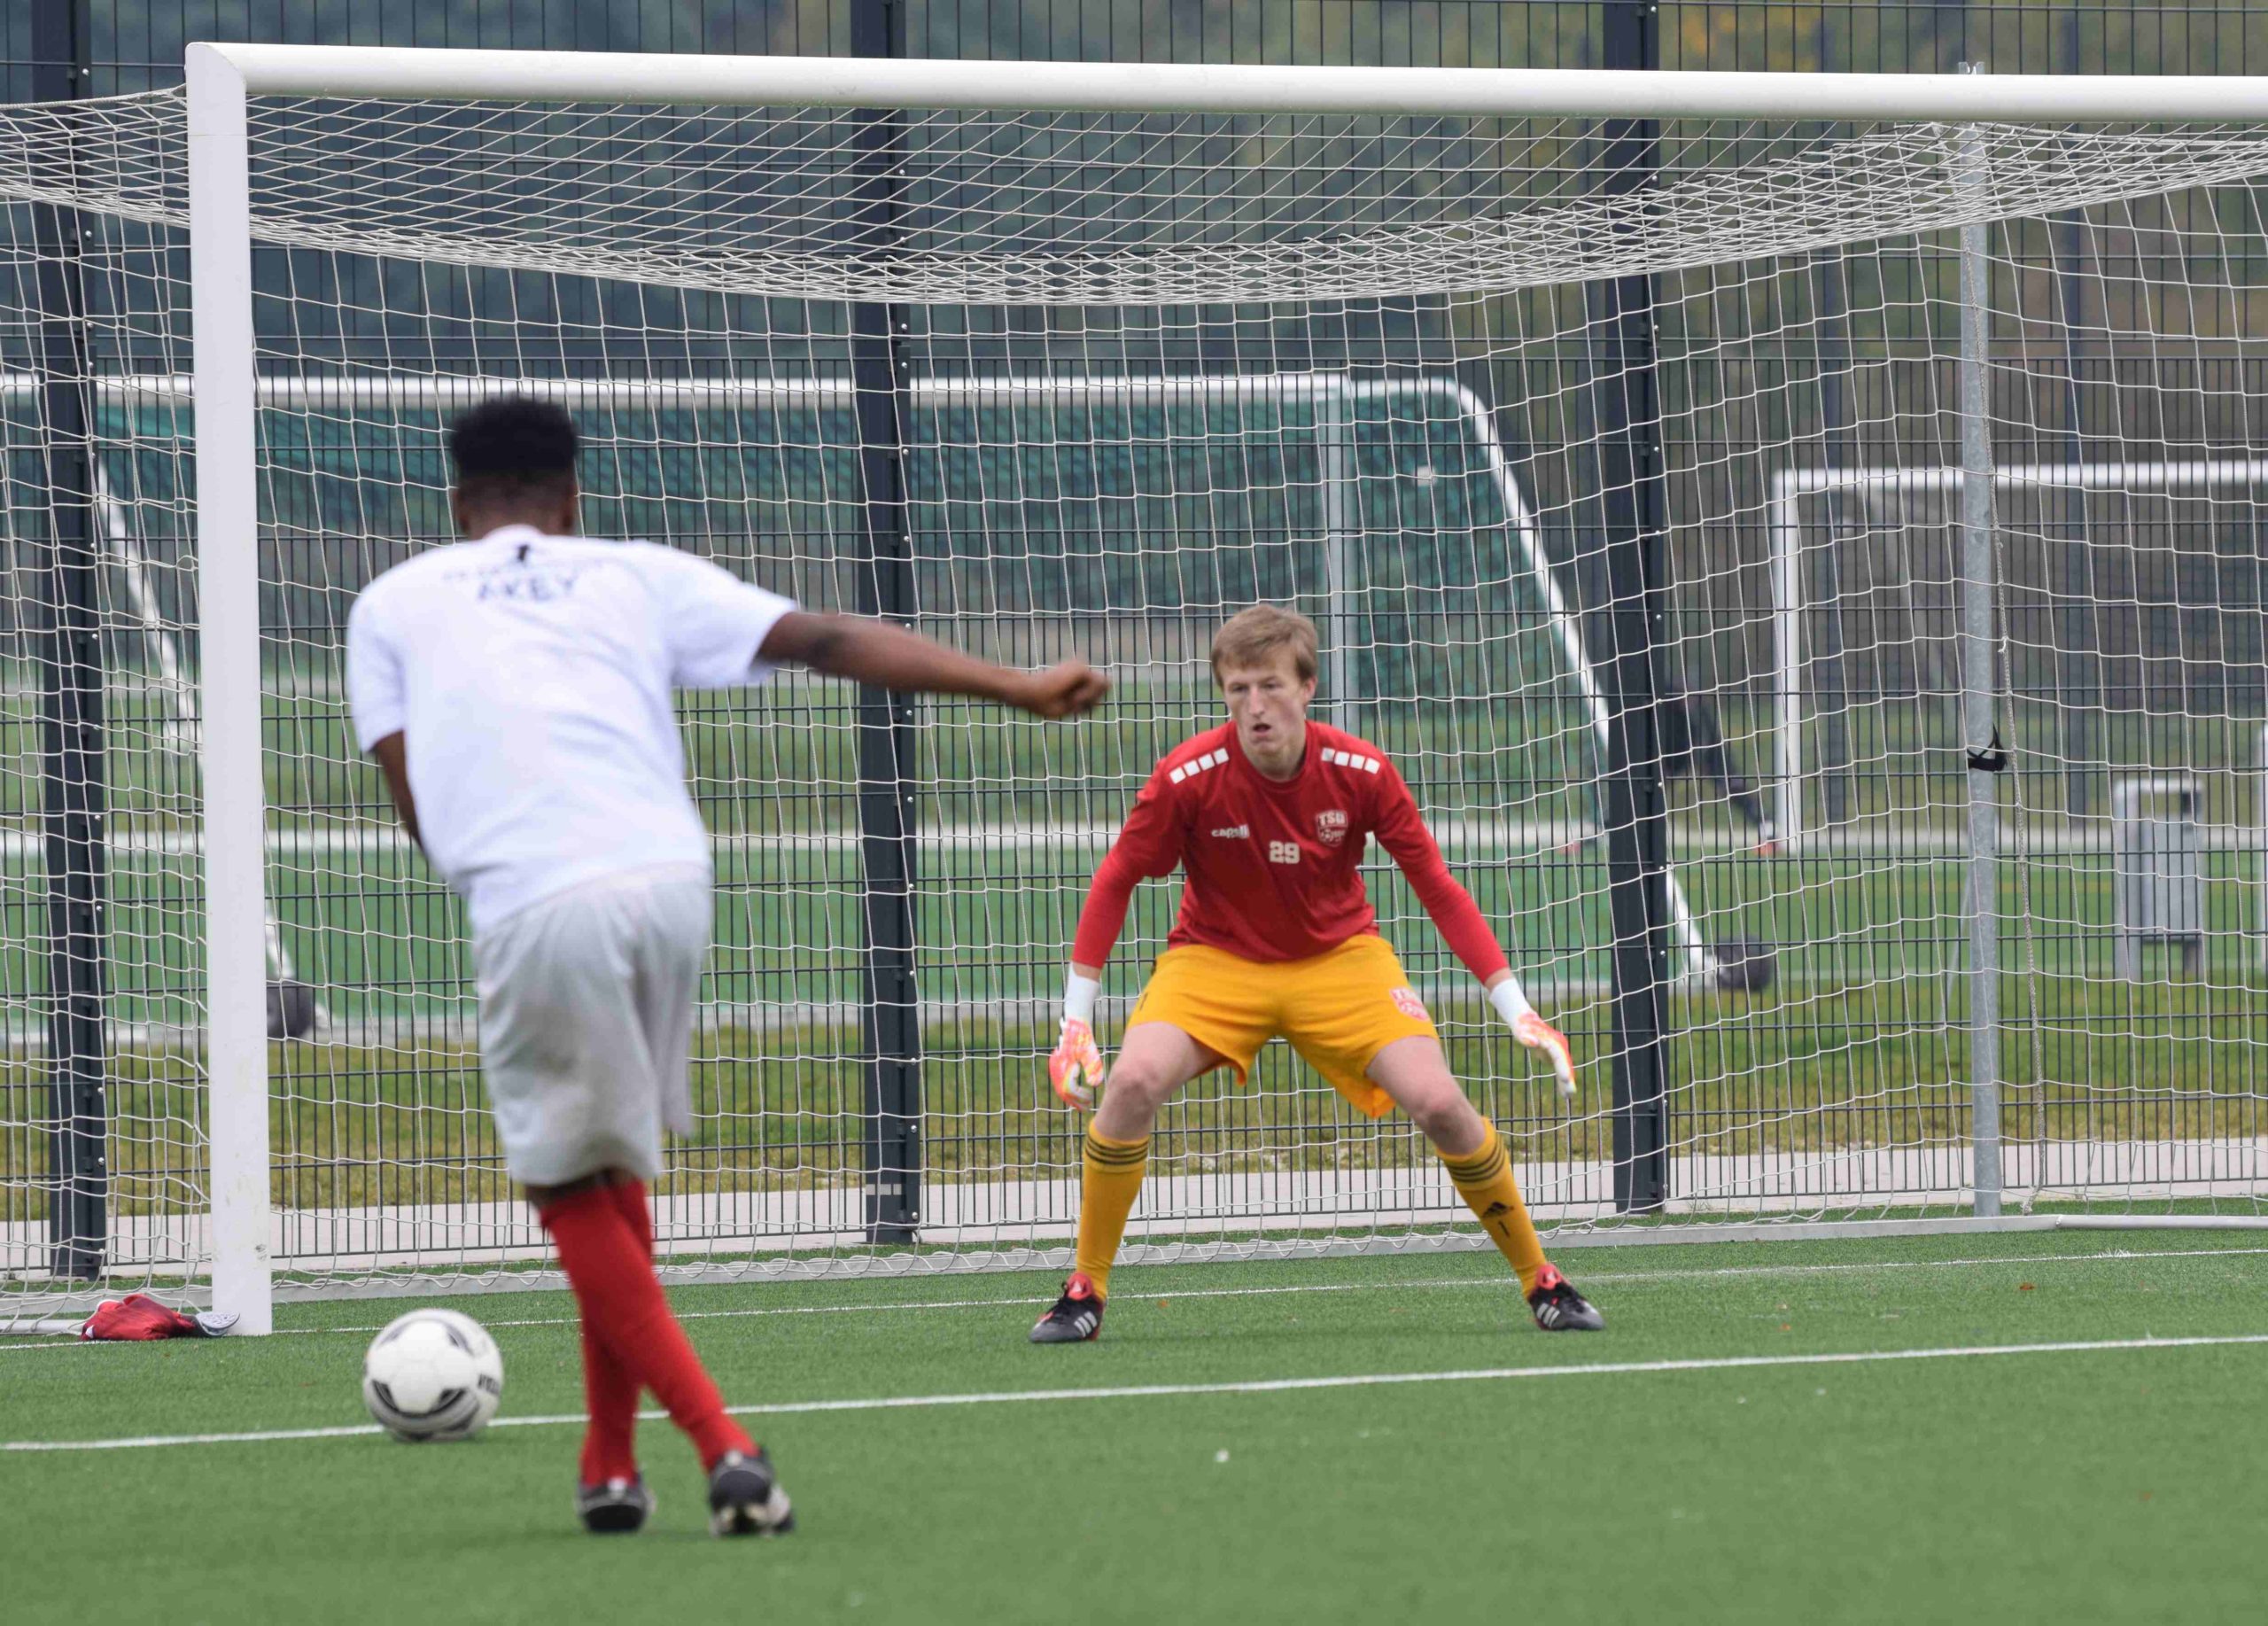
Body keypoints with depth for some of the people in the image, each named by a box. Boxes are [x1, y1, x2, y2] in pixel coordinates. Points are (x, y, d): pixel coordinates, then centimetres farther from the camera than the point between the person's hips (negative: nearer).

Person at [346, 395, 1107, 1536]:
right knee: (613, 1172, 23)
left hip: (530, 905, -3)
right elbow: (829, 642, 16)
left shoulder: (391, 605, 21)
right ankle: (609, 1469, 25)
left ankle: (721, 1445, -6)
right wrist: (1019, 689, 15)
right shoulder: (635, 576, 23)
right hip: (666, 876, 3)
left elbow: (413, 798, 11)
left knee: (574, 1191, 9)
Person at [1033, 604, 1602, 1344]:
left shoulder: (1362, 773, -17)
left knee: (1439, 1101, -18)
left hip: (1340, 957, 1)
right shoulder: (1189, 777, -20)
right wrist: (1075, 1021, -11)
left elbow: (1439, 889, -8)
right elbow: (1114, 885, -8)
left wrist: (1516, 1010, -12)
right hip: (1216, 959, -1)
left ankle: (1540, 1280, 4)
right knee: (1134, 1082, -27)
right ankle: (1086, 1289, -10)